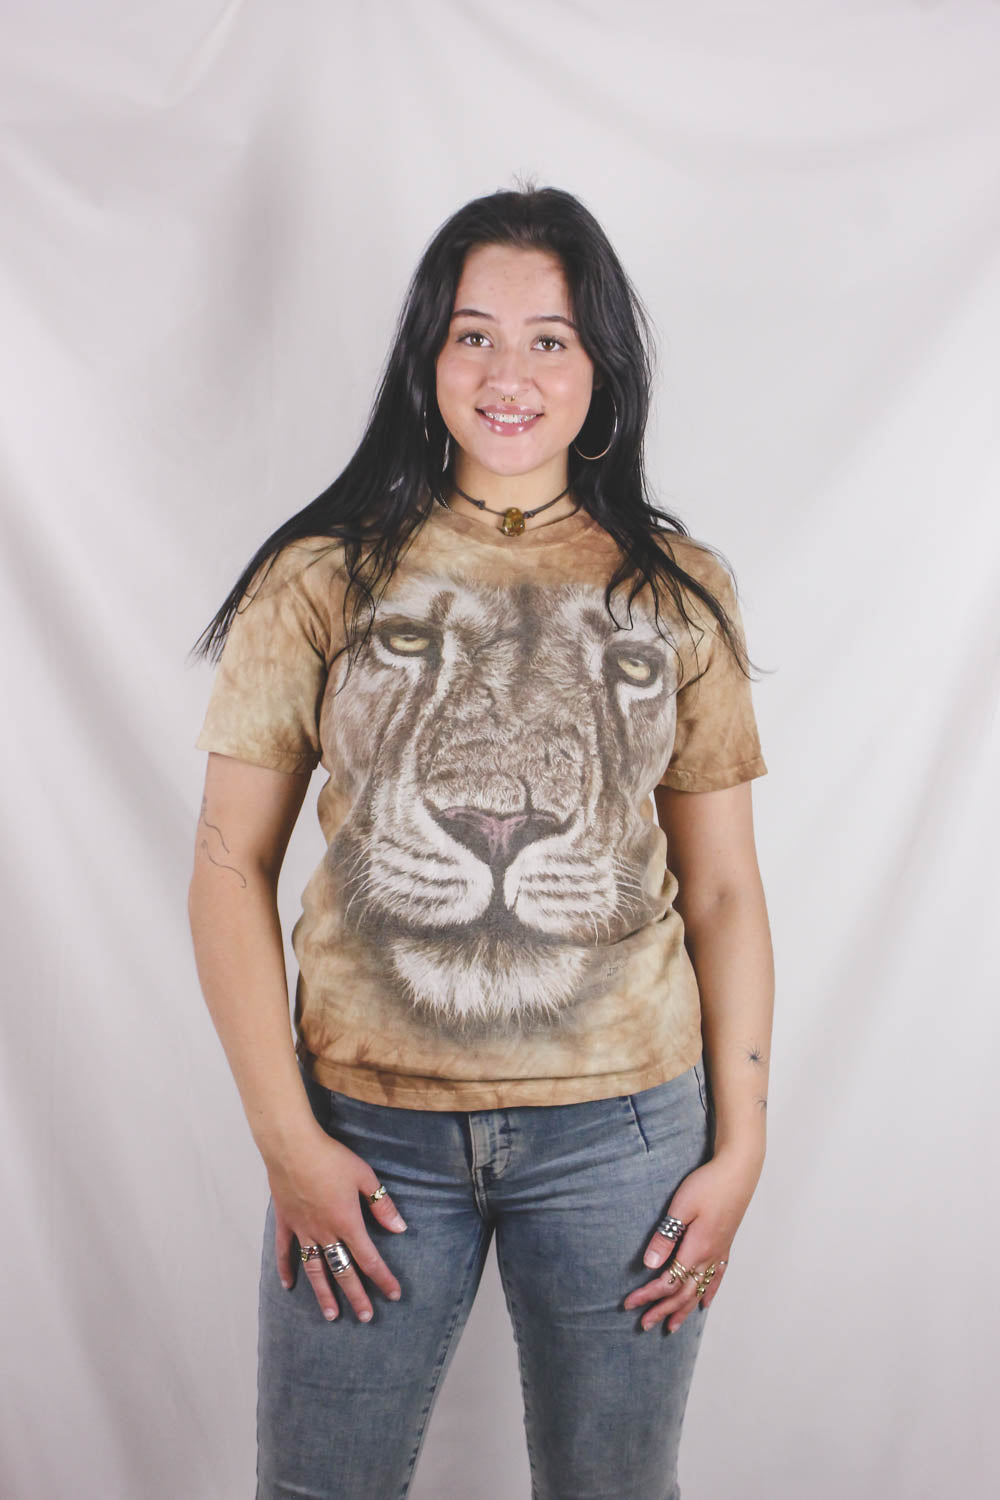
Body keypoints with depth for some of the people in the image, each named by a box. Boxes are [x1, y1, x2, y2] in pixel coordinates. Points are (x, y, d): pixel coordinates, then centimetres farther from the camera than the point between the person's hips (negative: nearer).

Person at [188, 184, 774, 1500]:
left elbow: (722, 888, 6)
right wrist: (286, 1139, -6)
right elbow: (231, 862, -1)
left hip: (623, 1130, 1)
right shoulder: (325, 577, -1)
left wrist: (740, 1146, 2)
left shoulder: (678, 591, 3)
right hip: (369, 1130, 0)